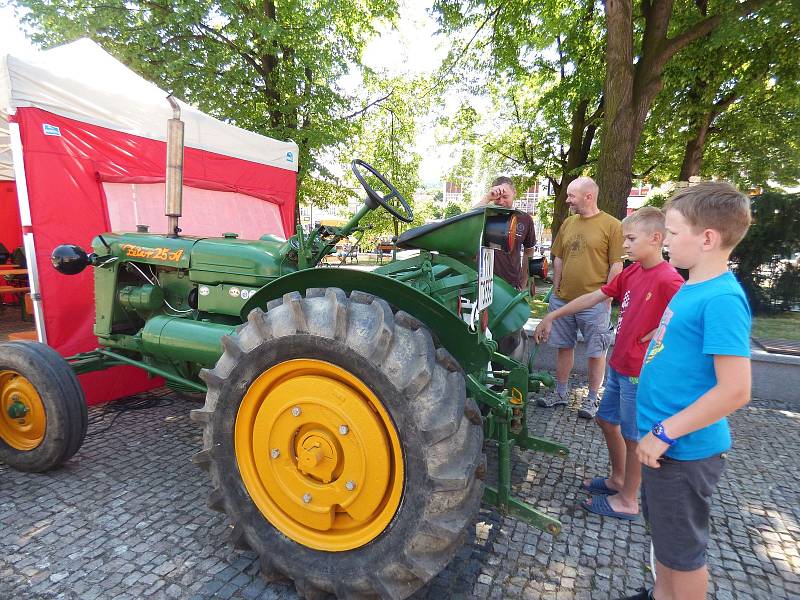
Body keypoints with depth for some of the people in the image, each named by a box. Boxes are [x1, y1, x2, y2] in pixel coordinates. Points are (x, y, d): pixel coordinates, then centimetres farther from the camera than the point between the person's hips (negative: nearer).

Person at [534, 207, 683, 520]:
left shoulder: (668, 280, -21)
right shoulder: (631, 273, 4)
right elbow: (592, 297, 7)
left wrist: (647, 339, -19)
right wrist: (551, 316, 8)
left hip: (640, 373, -8)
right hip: (618, 365, 8)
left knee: (633, 436, 7)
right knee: (606, 420, 20)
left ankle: (627, 501, 26)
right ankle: (617, 479, 40)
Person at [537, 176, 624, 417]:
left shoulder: (612, 225, -7)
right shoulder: (568, 223, 10)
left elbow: (616, 265, -8)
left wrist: (606, 296, -10)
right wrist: (556, 289, 9)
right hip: (562, 299, 5)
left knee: (596, 352, 8)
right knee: (564, 347, 14)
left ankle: (592, 398, 24)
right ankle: (561, 393, 29)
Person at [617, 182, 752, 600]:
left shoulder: (722, 299, -24)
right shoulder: (692, 288, 5)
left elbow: (734, 390, -27)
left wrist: (665, 432, -22)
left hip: (683, 449, -9)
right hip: (664, 441, 9)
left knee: (682, 549, 12)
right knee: (662, 531, 25)